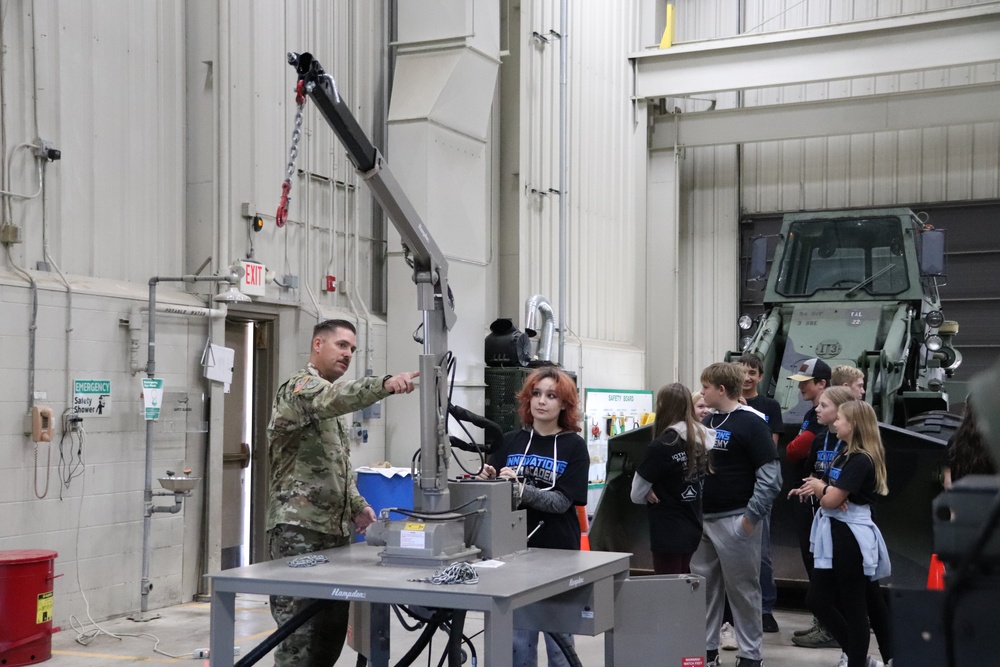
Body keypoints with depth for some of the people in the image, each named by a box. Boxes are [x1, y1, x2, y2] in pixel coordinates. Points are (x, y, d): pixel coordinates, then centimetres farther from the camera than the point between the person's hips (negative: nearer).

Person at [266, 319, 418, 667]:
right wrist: (385, 384, -49)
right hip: (299, 528, -9)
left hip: (333, 528, 9)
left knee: (332, 628, 11)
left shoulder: (330, 407, 22)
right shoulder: (300, 387, -8)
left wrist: (356, 504, 11)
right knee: (300, 632, -7)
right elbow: (336, 397, -32)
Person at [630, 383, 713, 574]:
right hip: (693, 528, 7)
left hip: (668, 532, -7)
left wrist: (650, 496, 8)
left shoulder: (663, 445, -17)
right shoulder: (703, 438, 3)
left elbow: (637, 493, -10)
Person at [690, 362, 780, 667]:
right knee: (704, 586, 12)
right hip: (702, 518, 7)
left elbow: (770, 476, -15)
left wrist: (751, 517, -18)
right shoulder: (708, 422, 10)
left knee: (742, 589, 2)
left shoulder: (751, 424, -11)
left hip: (735, 521, -7)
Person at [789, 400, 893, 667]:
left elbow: (830, 499, -20)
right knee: (817, 598, 13)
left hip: (850, 536, -10)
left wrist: (818, 487, 0)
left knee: (854, 604, 0)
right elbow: (828, 493, 12)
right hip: (836, 534, 10)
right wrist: (824, 490, -11)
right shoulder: (846, 455, 14)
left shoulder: (860, 460, -18)